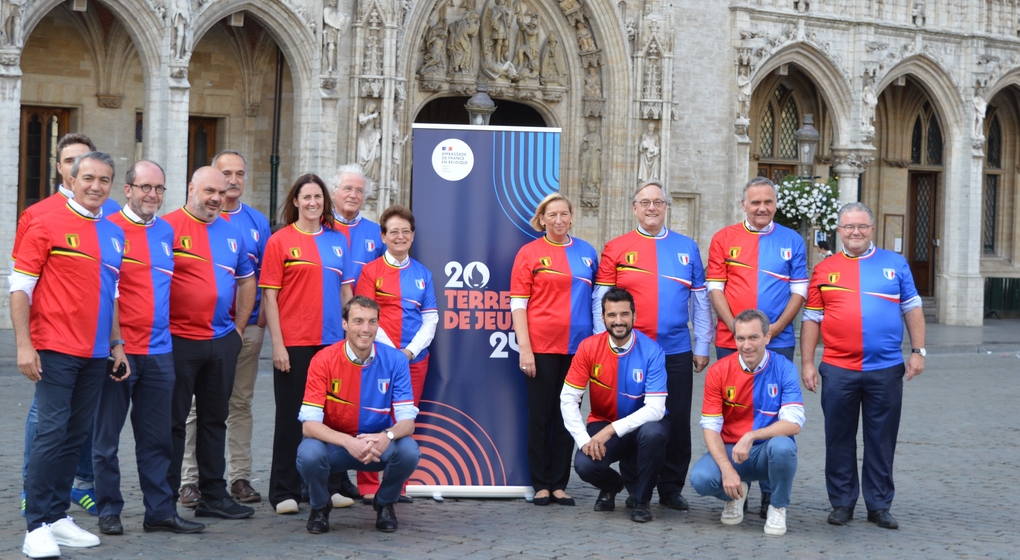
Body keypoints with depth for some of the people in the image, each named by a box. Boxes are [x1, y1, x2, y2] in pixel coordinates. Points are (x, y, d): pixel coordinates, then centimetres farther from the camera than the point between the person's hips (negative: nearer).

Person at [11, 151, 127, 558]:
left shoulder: (114, 234, 13)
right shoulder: (47, 225, -5)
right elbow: (20, 287, -7)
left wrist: (116, 344, 14)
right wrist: (24, 345, -13)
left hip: (97, 355, 6)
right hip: (55, 351, -6)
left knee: (76, 436, 9)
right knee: (52, 431, -9)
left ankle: (58, 517, 17)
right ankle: (37, 527, -4)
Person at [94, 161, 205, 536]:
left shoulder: (167, 232, 12)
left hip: (159, 350, 5)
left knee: (157, 439, 9)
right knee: (107, 437, 3)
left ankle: (160, 511, 15)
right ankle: (109, 511, 13)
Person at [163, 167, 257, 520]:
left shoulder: (232, 233, 12)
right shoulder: (168, 227, -7)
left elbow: (247, 280, 21)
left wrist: (239, 327, 14)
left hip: (223, 341, 6)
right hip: (180, 341, -6)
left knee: (215, 420, 12)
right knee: (173, 421, 1)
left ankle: (214, 496, 20)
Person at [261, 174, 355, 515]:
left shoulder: (337, 240, 10)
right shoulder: (280, 241, -2)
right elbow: (269, 295, -5)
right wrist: (277, 343, -11)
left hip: (332, 342, 4)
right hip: (294, 344, -4)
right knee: (291, 416, 3)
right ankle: (284, 492, 11)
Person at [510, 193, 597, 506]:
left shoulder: (587, 253, 10)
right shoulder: (530, 253, -1)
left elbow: (595, 297, 15)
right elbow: (518, 303, -4)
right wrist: (524, 347, -11)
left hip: (577, 346, 3)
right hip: (541, 346, -3)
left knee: (568, 415, 7)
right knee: (540, 415, 3)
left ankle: (560, 484, 14)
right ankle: (541, 484, 10)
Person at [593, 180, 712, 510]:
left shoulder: (687, 248, 10)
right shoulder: (616, 248, 4)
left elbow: (700, 301, 11)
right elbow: (601, 300, 2)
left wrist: (702, 347, 7)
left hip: (677, 351, 2)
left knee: (677, 422, 4)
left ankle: (671, 489, 15)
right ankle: (635, 491, 15)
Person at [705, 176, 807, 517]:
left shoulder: (792, 241, 7)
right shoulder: (723, 239, 6)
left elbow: (799, 291, 4)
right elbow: (715, 288, 2)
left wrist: (775, 328, -8)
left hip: (778, 344, 0)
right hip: (731, 343, 0)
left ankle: (771, 495, 3)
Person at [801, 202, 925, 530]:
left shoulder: (895, 264, 9)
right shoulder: (824, 269, 7)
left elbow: (912, 308, 11)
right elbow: (812, 318, 7)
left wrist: (918, 351, 3)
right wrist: (807, 363, 3)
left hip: (886, 369, 0)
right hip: (838, 368, 0)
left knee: (881, 441, 6)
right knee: (840, 439, 6)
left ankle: (879, 506, 15)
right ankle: (842, 503, 17)